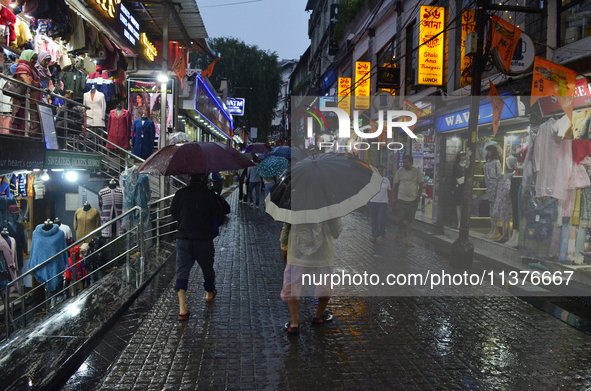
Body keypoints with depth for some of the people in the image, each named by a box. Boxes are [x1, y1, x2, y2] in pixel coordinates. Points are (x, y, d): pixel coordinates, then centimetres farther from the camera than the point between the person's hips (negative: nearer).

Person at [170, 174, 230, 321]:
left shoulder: (180, 194, -2)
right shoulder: (209, 195, -9)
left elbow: (173, 212, 11)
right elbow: (222, 212, -2)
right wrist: (213, 225, 18)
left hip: (183, 238, 1)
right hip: (204, 238, -1)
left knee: (182, 271, 2)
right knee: (207, 267, 21)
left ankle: (182, 308, -10)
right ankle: (209, 293, 44)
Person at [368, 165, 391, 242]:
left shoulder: (386, 180, 7)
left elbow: (389, 192, 11)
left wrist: (389, 202, 8)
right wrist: (367, 202, -1)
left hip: (383, 202, 0)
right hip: (372, 202, 0)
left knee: (381, 219, -9)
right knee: (373, 219, 4)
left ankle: (382, 234, 14)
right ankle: (374, 236, 15)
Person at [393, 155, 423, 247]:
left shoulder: (417, 172, -2)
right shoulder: (400, 171, 2)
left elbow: (420, 185, 2)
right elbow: (396, 184, 8)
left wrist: (418, 198, -4)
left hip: (412, 200, 0)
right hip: (401, 199, 1)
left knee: (410, 220, 4)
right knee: (400, 218, -4)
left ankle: (407, 240, 11)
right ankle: (400, 233, 25)